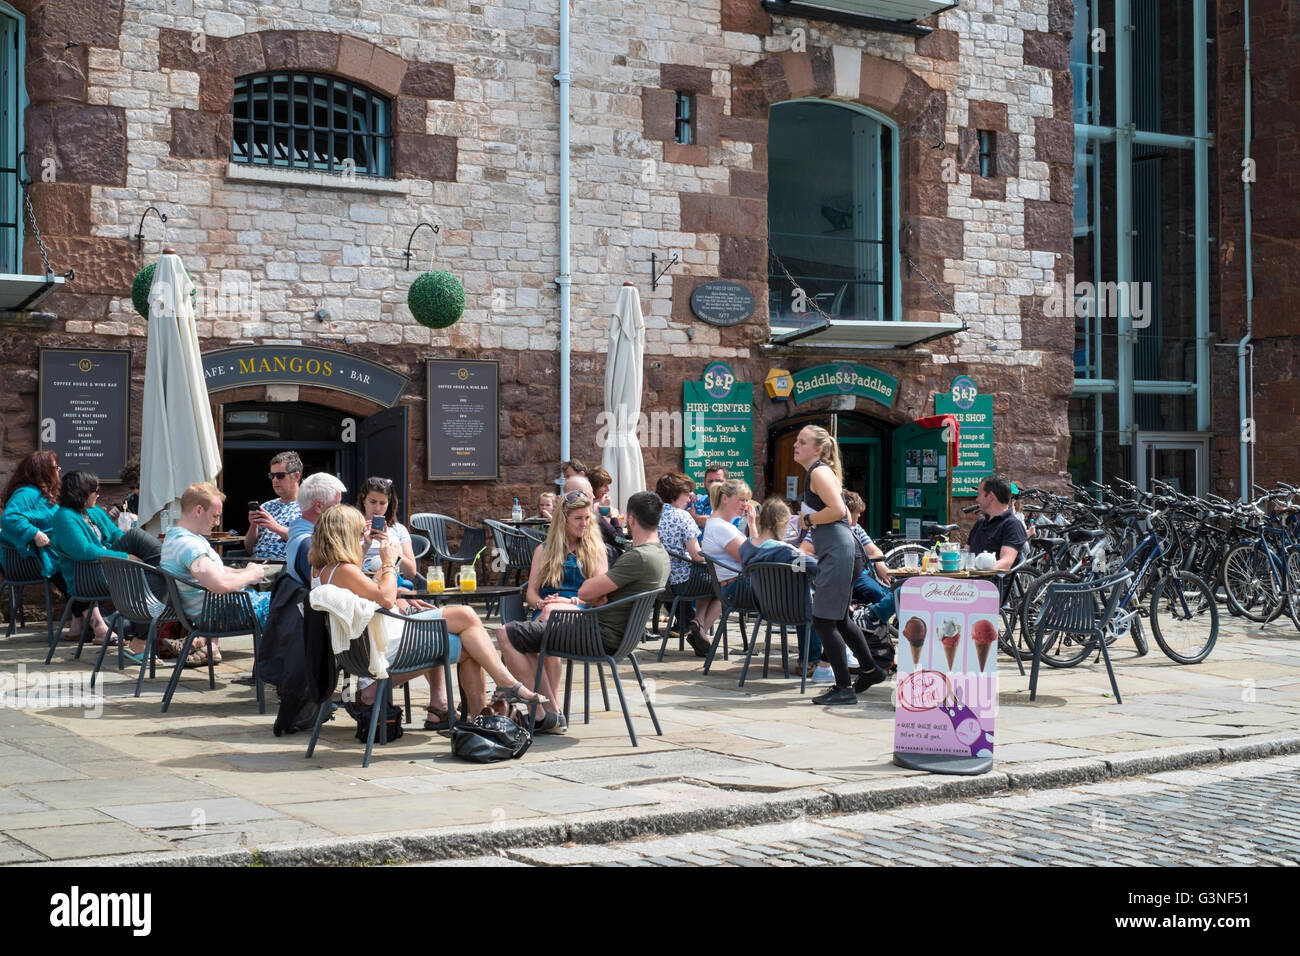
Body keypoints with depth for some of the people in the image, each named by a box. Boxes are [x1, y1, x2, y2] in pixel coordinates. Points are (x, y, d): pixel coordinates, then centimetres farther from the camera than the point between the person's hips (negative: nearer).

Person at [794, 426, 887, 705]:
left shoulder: (819, 472, -11)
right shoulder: (820, 472, 19)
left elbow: (838, 509, -25)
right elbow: (845, 514, 25)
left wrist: (809, 519, -12)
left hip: (836, 549, -11)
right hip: (837, 548, 11)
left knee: (823, 620, -8)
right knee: (839, 619, 20)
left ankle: (844, 689, -3)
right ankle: (870, 670, 34)